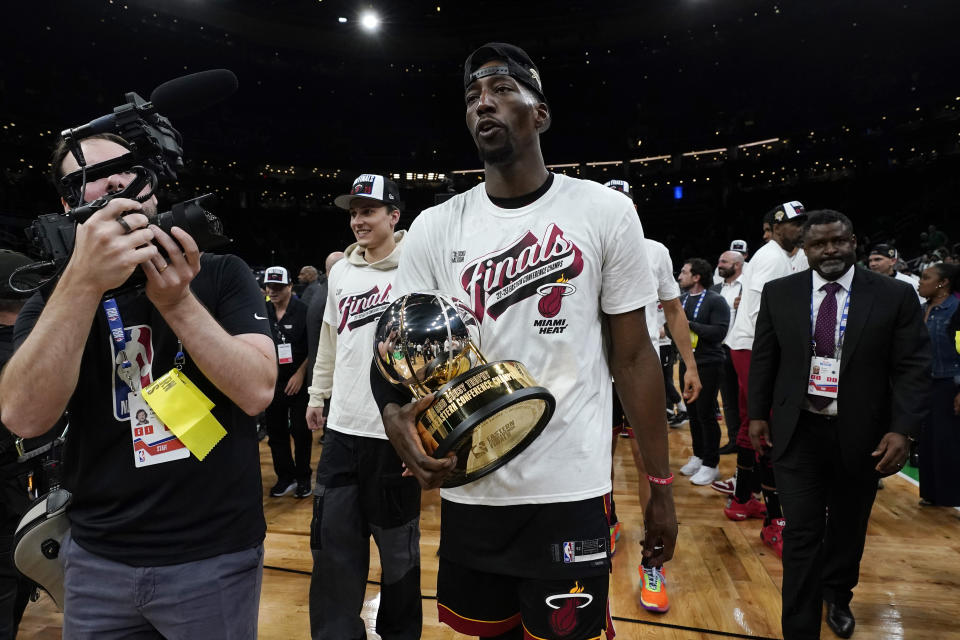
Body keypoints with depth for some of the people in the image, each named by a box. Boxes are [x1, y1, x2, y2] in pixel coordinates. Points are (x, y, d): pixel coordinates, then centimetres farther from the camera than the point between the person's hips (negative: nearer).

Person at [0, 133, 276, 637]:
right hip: (97, 560, 2)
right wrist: (83, 283, -27)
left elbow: (257, 391, -16)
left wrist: (178, 301, -25)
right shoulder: (54, 301, 1)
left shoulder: (223, 276, -4)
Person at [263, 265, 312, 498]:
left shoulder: (303, 311, -10)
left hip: (298, 382, -5)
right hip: (272, 382, 5)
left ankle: (303, 478, 16)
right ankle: (286, 477, 24)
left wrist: (300, 374, -13)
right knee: (275, 432, 11)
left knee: (300, 431, 2)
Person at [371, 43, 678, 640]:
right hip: (468, 489, 3)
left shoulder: (605, 211, -4)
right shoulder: (435, 228, 2)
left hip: (571, 492, -2)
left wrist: (661, 484, 0)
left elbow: (633, 356, -1)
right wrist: (394, 414, -20)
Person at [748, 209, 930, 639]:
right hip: (798, 433, 0)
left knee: (848, 528, 20)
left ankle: (837, 596, 47)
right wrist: (758, 414, 4)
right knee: (802, 534, -1)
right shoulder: (779, 293, 0)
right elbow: (763, 359, 5)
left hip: (861, 436, 1)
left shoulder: (895, 296, -3)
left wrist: (902, 430, -14)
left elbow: (912, 369, -4)